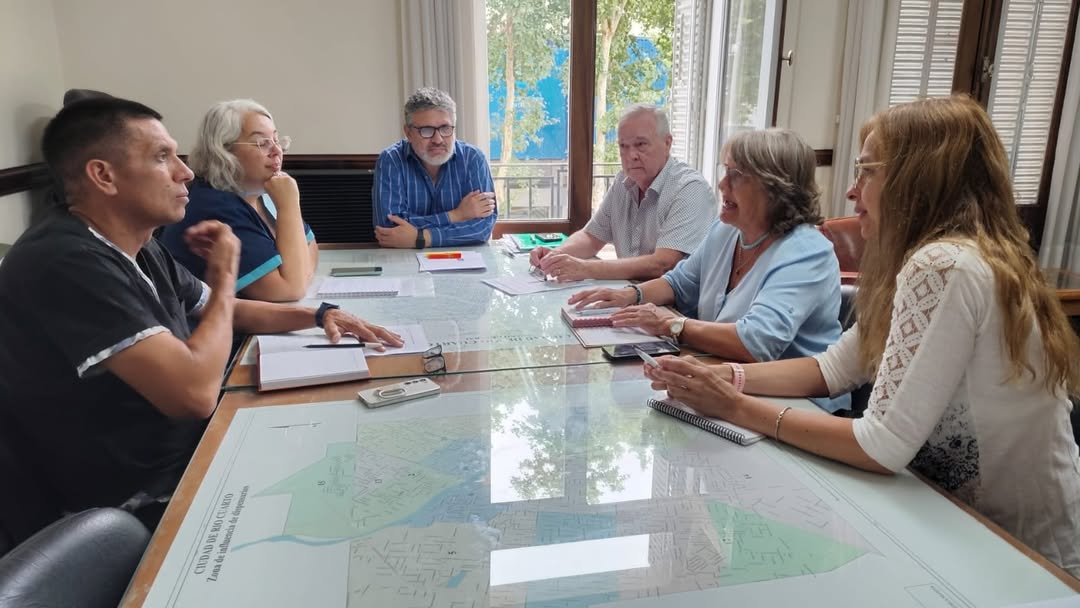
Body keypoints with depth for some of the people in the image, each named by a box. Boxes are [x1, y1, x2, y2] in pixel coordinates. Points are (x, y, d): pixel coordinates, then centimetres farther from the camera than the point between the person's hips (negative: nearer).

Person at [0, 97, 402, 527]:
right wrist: (224, 276, -17)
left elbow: (226, 312, 19)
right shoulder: (66, 263, -28)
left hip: (188, 445, 9)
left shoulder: (137, 246, 4)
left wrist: (319, 314, 4)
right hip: (147, 501, -9)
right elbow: (195, 393, -34)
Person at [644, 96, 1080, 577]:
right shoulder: (943, 255, 4)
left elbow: (882, 447, -27)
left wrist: (738, 409, -20)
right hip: (980, 522, 7)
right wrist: (725, 377, -7)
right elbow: (833, 368, 5)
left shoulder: (943, 267, -26)